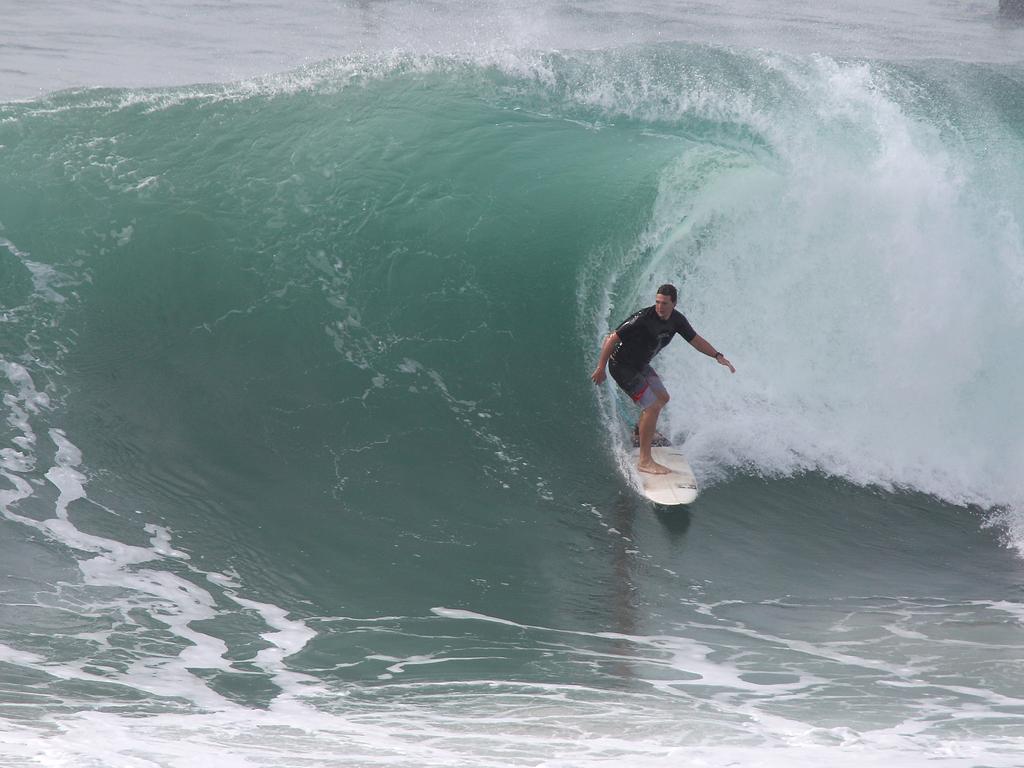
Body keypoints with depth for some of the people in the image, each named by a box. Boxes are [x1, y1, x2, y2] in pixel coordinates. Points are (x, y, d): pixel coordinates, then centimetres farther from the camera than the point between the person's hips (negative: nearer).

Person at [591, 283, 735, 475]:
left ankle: (642, 430, 51)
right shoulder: (643, 319, -30)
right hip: (622, 366, -9)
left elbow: (695, 340, 7)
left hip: (641, 365, 9)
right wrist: (601, 368, -21)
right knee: (652, 407, -17)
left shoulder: (676, 319, -7)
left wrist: (718, 356, -4)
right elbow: (612, 339, -25)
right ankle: (645, 461, -13)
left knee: (662, 398, 25)